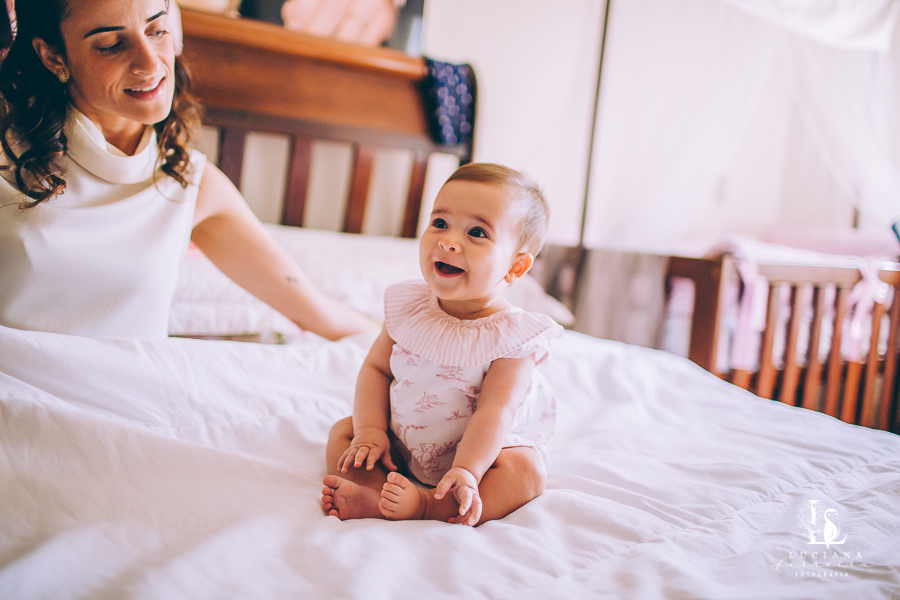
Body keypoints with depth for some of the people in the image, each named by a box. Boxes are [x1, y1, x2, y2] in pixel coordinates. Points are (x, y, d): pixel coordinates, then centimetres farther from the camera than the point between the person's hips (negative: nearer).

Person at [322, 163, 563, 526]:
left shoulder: (512, 336, -21)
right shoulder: (409, 307, -8)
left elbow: (494, 410, -27)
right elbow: (376, 367, -1)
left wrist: (466, 472, -38)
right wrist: (371, 431, -14)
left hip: (481, 450, -4)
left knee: (526, 473, -28)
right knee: (342, 431, -6)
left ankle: (421, 506, -37)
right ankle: (382, 492, -29)